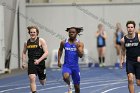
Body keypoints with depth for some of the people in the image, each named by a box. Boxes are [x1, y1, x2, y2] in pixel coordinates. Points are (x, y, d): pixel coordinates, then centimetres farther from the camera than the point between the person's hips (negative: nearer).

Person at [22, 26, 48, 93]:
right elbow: (24, 53, 20)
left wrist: (39, 60, -25)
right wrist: (23, 62, 5)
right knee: (32, 78, -21)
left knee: (42, 82, 14)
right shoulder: (27, 43, 4)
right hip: (31, 63, 1)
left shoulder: (41, 41, -8)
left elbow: (46, 53, -13)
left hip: (40, 63, -1)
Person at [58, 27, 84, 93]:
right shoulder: (64, 42, 1)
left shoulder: (80, 44, -4)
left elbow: (81, 55, -13)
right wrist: (59, 61, 13)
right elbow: (60, 50, 19)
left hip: (75, 66, 0)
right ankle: (69, 85, 1)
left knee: (77, 86, 8)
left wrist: (77, 47, -27)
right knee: (65, 77, -33)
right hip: (66, 65, 0)